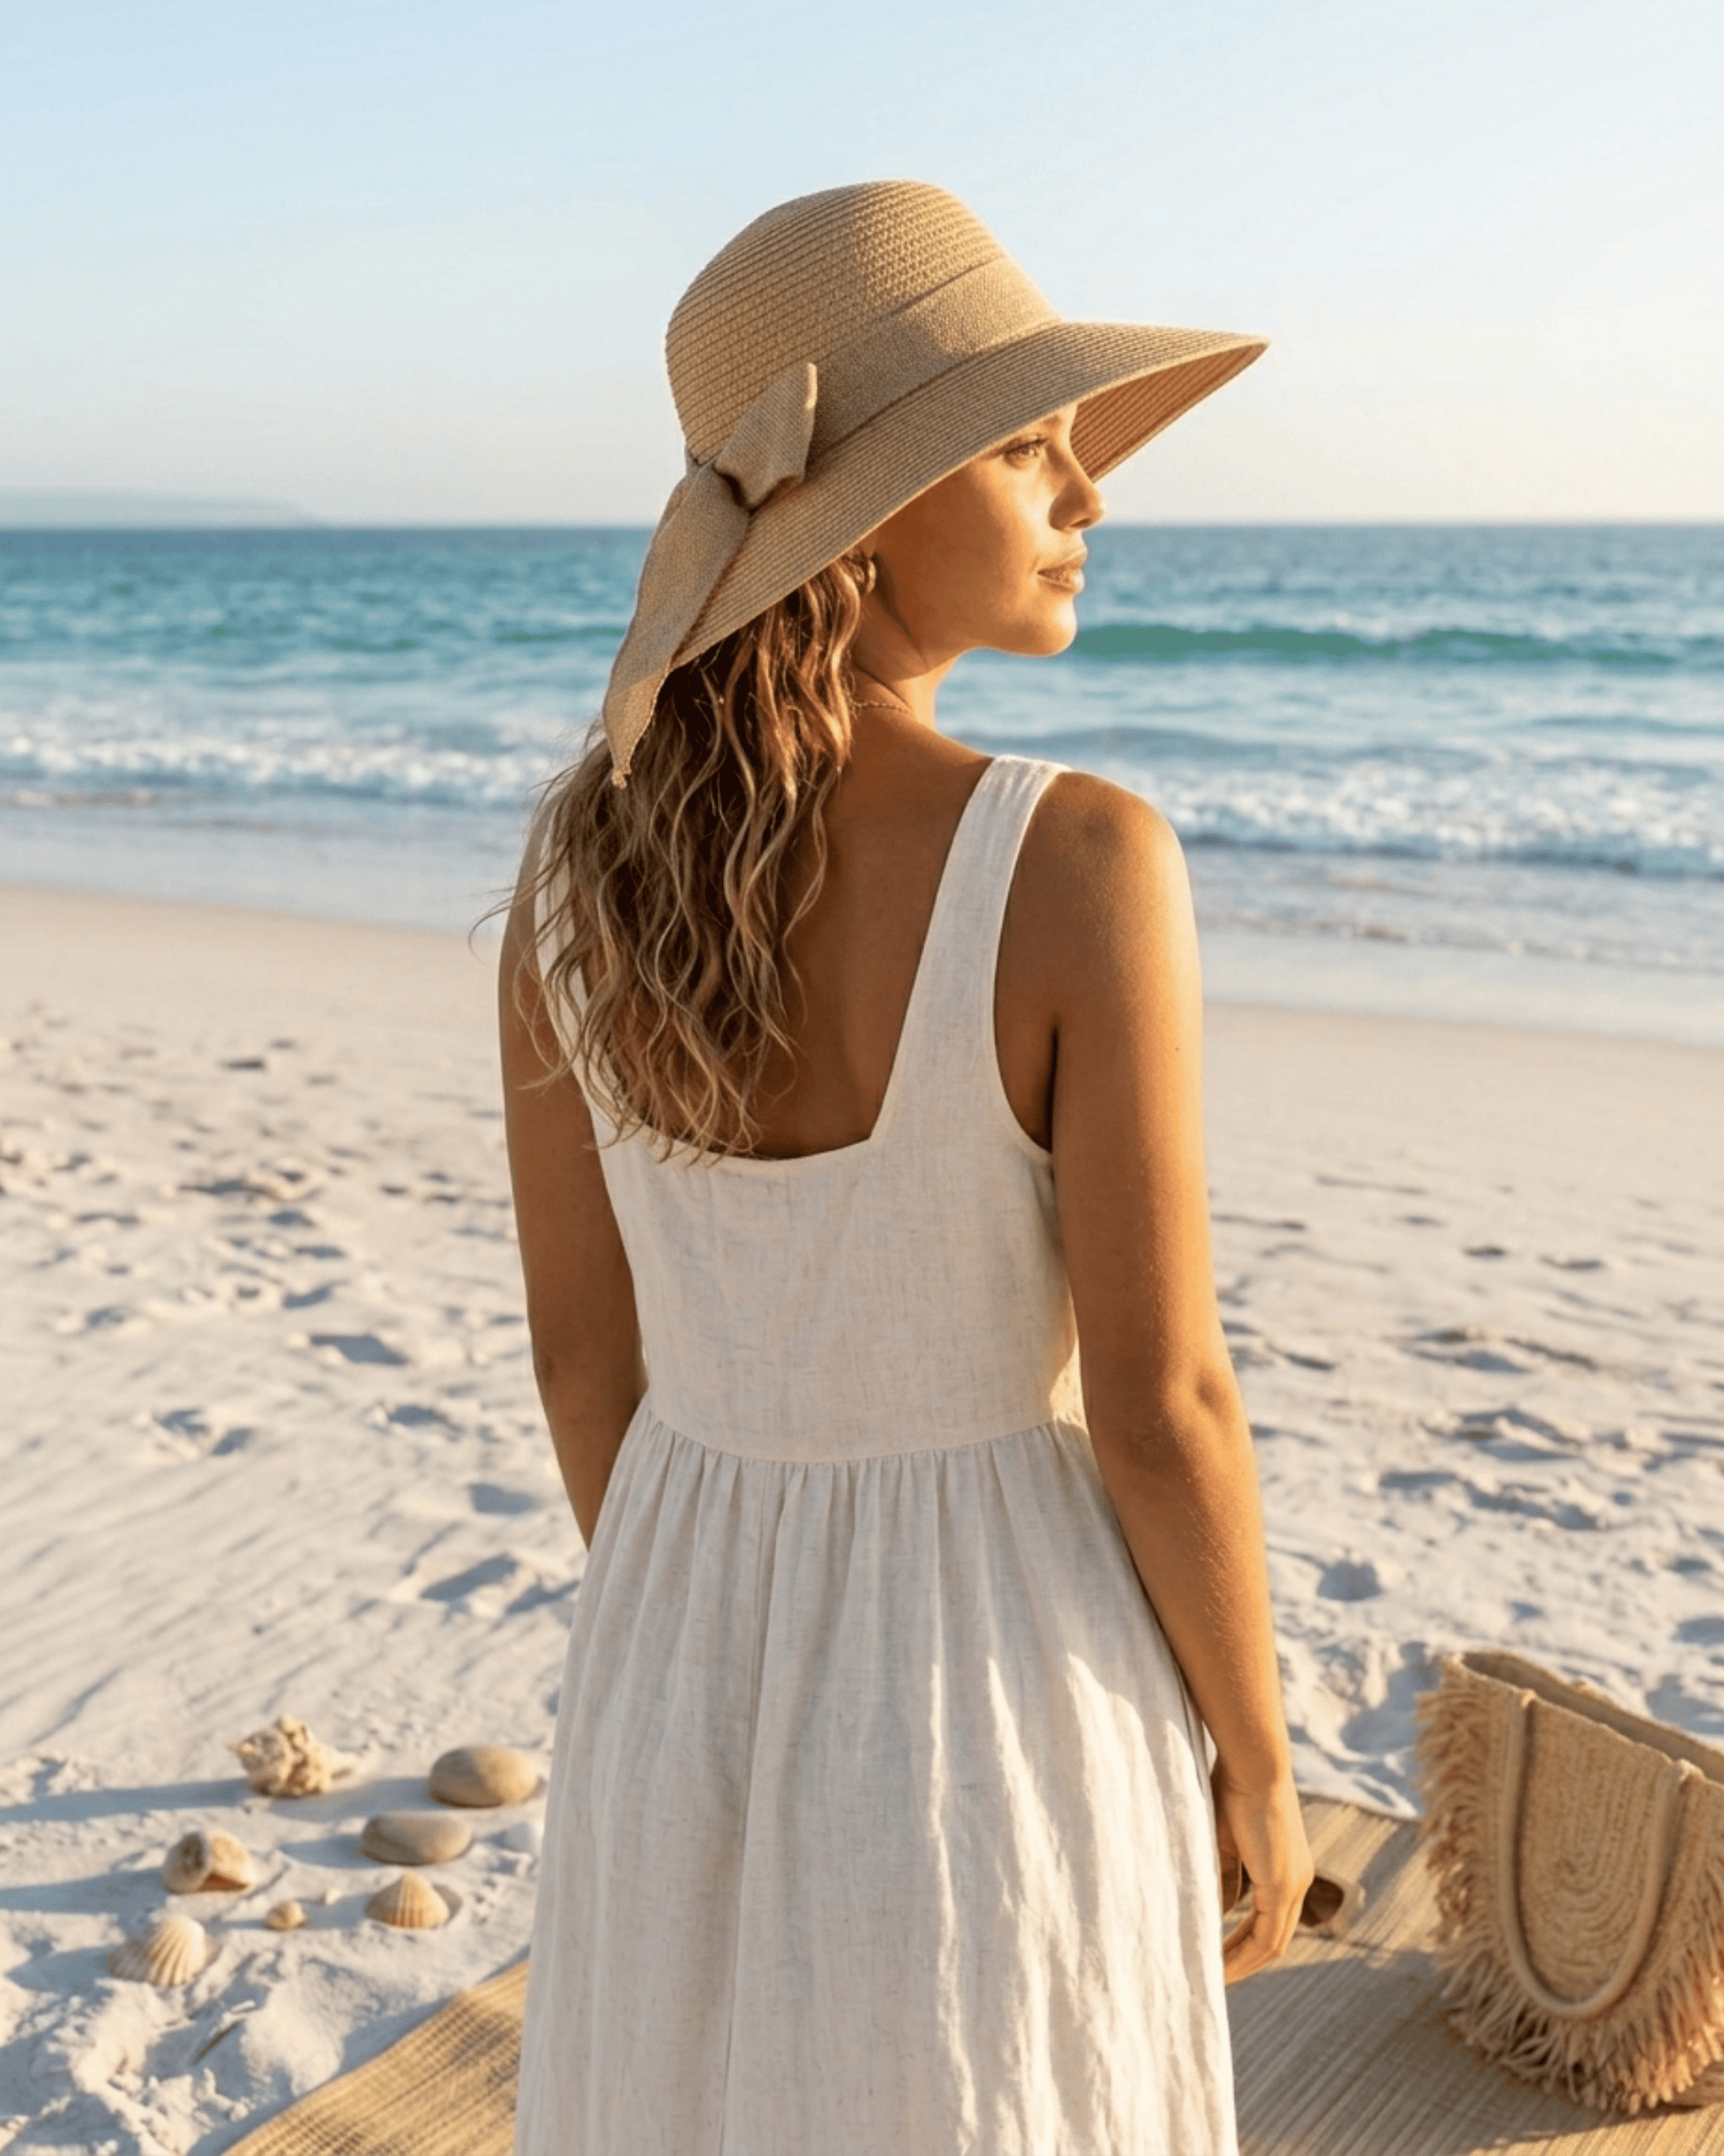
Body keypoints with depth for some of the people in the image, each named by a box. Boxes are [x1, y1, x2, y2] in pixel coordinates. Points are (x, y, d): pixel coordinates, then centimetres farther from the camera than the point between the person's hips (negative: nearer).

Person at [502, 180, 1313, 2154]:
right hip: (995, 1716, -4)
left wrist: (680, 1648, 15)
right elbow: (1159, 1405, -19)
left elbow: (580, 1344, -1)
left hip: (693, 1701, 4)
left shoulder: (577, 855, -9)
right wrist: (1258, 1764, -2)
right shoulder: (1082, 868, -25)